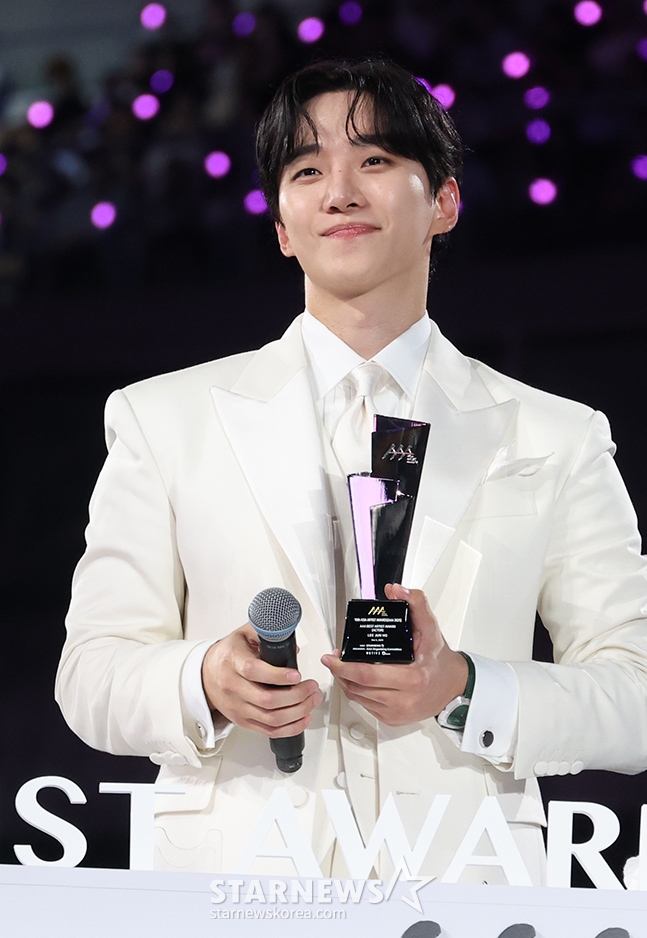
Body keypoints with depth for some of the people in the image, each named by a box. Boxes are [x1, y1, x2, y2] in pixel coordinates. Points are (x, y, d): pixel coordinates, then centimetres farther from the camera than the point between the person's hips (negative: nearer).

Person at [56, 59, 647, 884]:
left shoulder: (556, 442, 10)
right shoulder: (164, 419, 11)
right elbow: (92, 673, 8)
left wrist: (464, 690, -10)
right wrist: (206, 684, -13)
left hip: (458, 876, -1)